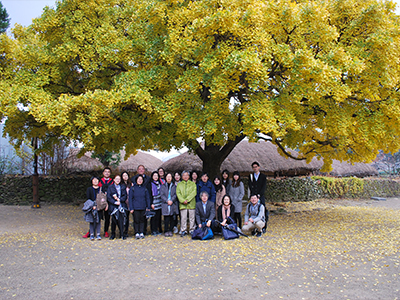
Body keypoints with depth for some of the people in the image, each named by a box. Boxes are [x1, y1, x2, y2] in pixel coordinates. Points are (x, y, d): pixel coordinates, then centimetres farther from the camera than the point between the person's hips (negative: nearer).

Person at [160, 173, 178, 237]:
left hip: (173, 204, 1)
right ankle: (166, 231, 3)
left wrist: (172, 200, -12)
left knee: (171, 218, 1)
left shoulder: (174, 186, 12)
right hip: (165, 204, -1)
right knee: (166, 218, -6)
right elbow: (162, 195, 1)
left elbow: (175, 194, 4)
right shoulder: (163, 186, 11)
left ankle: (170, 230, 10)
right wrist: (167, 201, -12)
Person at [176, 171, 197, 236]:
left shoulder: (192, 183, 11)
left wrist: (187, 199, -13)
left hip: (191, 203, 0)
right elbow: (178, 193, 4)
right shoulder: (179, 184, 14)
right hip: (182, 204, 0)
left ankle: (192, 230, 12)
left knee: (192, 217, 2)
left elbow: (194, 192, -2)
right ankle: (183, 231, 7)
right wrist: (183, 200, -12)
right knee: (183, 218, -1)